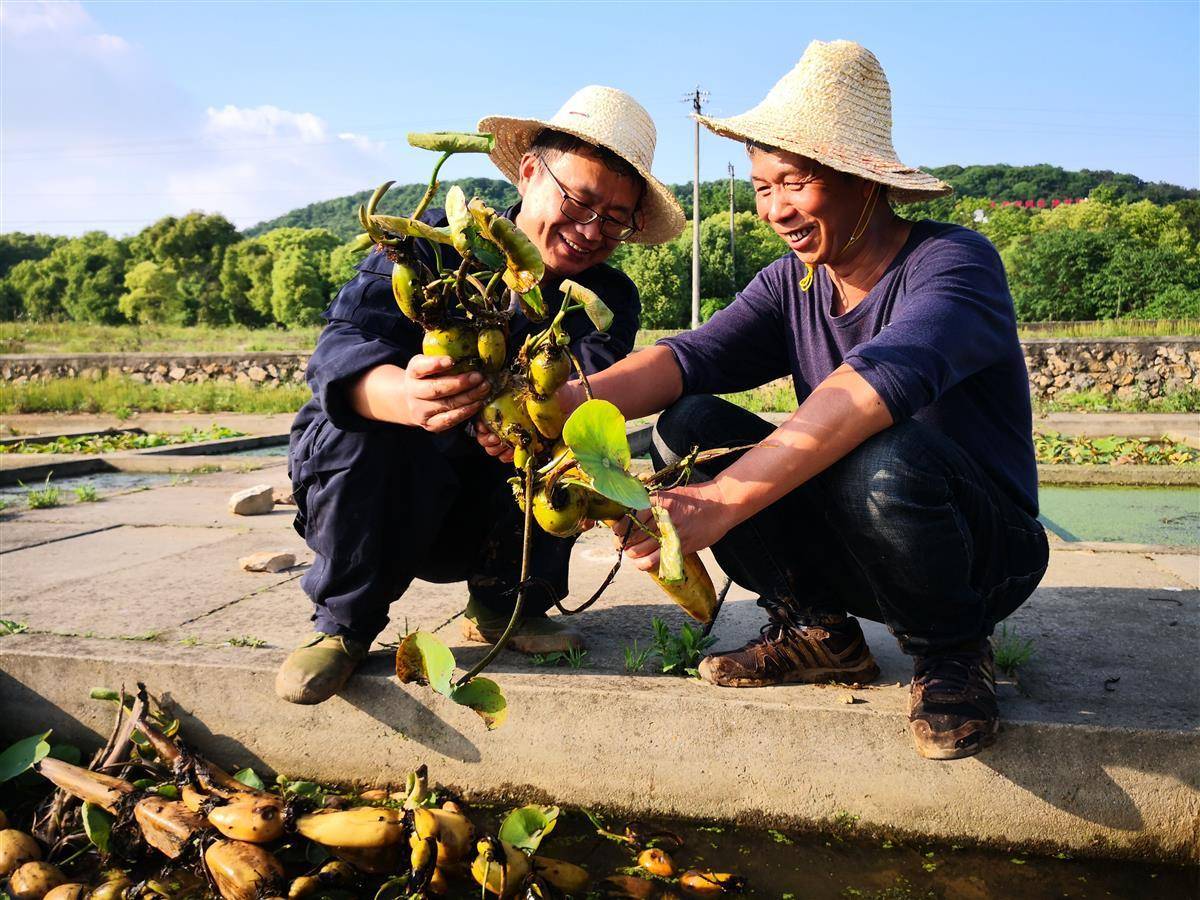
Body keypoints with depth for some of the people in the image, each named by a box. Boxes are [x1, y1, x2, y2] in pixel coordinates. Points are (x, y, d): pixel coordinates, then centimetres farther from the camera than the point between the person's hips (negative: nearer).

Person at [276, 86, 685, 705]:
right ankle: (344, 620, -9)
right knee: (362, 420, -32)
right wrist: (405, 396, -51)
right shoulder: (434, 242, -11)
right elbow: (340, 348, -27)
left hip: (489, 519, 3)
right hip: (370, 497, -2)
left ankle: (505, 604, -2)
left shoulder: (610, 300, -2)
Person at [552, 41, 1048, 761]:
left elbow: (884, 377, -39)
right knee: (687, 426, -14)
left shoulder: (954, 261, -19)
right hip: (851, 548, 5)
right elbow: (690, 357, -15)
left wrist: (723, 500, -50)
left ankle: (952, 651, -8)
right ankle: (817, 630, 0)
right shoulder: (793, 283, 0)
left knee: (883, 458, -39)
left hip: (984, 551, -5)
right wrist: (567, 403, -35)